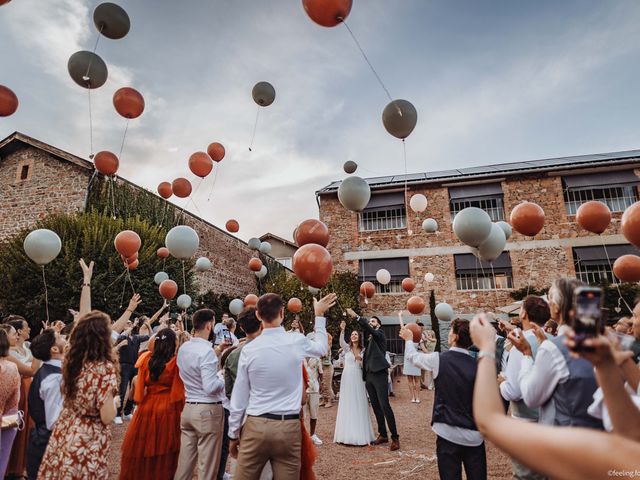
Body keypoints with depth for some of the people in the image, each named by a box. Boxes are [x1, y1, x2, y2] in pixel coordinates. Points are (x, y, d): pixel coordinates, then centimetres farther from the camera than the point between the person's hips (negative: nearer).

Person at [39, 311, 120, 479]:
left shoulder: (71, 359, -7)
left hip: (64, 432, 6)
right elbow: (107, 417, -24)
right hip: (88, 440, -6)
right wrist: (115, 401, -1)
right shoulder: (105, 368, -27)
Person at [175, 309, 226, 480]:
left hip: (188, 408, 8)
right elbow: (210, 387, -25)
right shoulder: (207, 351, -20)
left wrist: (217, 353, 17)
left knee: (185, 461, 16)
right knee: (207, 466, 6)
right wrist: (225, 380, -7)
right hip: (208, 410, -8)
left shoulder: (183, 348, 5)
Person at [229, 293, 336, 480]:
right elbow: (321, 347, 18)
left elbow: (239, 397, 1)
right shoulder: (297, 342, -6)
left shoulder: (249, 349, -5)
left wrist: (233, 434, 13)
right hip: (289, 428, 0)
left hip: (256, 426, 0)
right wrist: (319, 315, 27)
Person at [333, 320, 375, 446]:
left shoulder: (363, 350, 7)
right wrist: (342, 330, -39)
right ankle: (347, 434, 11)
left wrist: (360, 360, -14)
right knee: (347, 405, 1)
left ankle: (360, 434, 14)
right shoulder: (347, 347, 1)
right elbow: (341, 342, -23)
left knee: (359, 405, 3)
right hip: (347, 378, -1)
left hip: (358, 379, 1)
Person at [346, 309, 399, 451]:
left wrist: (356, 316, -31)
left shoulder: (380, 334, -3)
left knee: (384, 406, -8)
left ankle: (395, 437, -2)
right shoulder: (368, 338, 18)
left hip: (379, 374, -7)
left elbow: (370, 330, -21)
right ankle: (382, 435, 21)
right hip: (369, 375, 7)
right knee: (376, 407, 11)